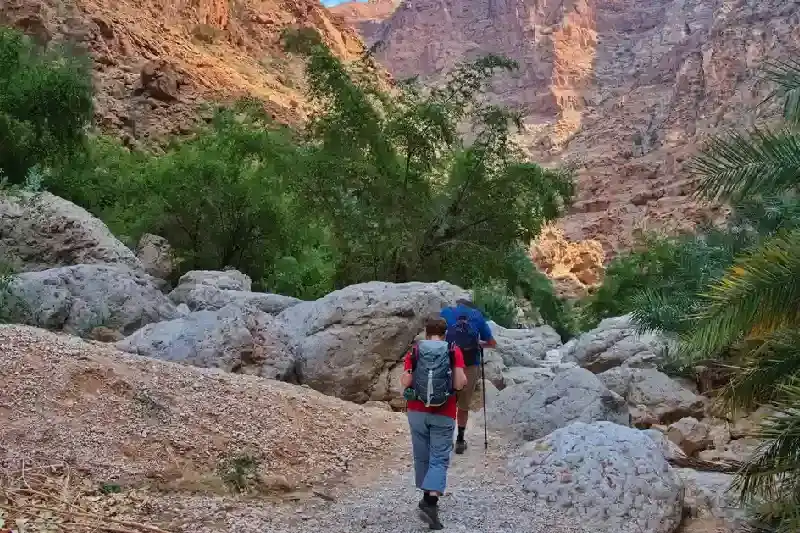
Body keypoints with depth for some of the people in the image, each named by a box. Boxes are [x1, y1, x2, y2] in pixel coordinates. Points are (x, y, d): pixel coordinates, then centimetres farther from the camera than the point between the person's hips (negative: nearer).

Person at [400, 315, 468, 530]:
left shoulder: (414, 351, 1)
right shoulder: (454, 352, -3)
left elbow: (406, 382, -6)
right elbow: (459, 384, -11)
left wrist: (404, 378, 16)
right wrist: (463, 379, 11)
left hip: (417, 411, 2)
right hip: (443, 415, -2)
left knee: (422, 456, 16)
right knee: (439, 459, -1)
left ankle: (428, 498, 29)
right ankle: (430, 503, -17)